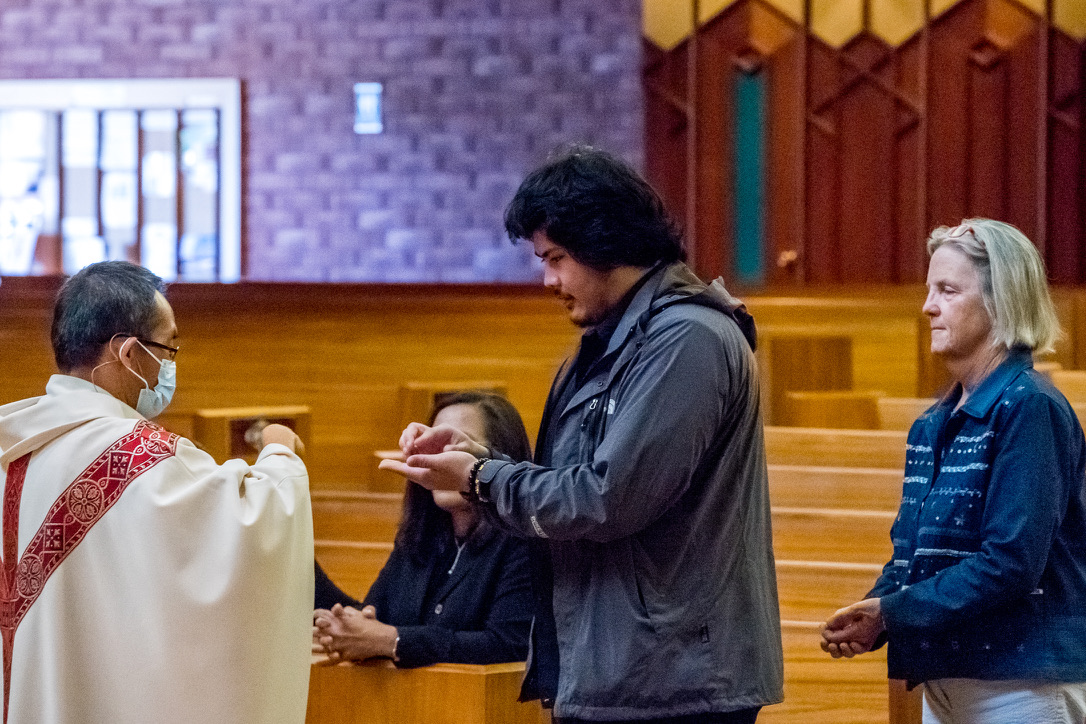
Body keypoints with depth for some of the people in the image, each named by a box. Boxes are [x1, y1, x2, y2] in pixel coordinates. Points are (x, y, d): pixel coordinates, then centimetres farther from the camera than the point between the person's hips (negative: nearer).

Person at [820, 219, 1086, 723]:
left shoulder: (1031, 409, -12)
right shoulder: (933, 425, 13)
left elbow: (1011, 562, -20)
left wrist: (889, 615, -18)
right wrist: (869, 615, -5)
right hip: (943, 679, 8)